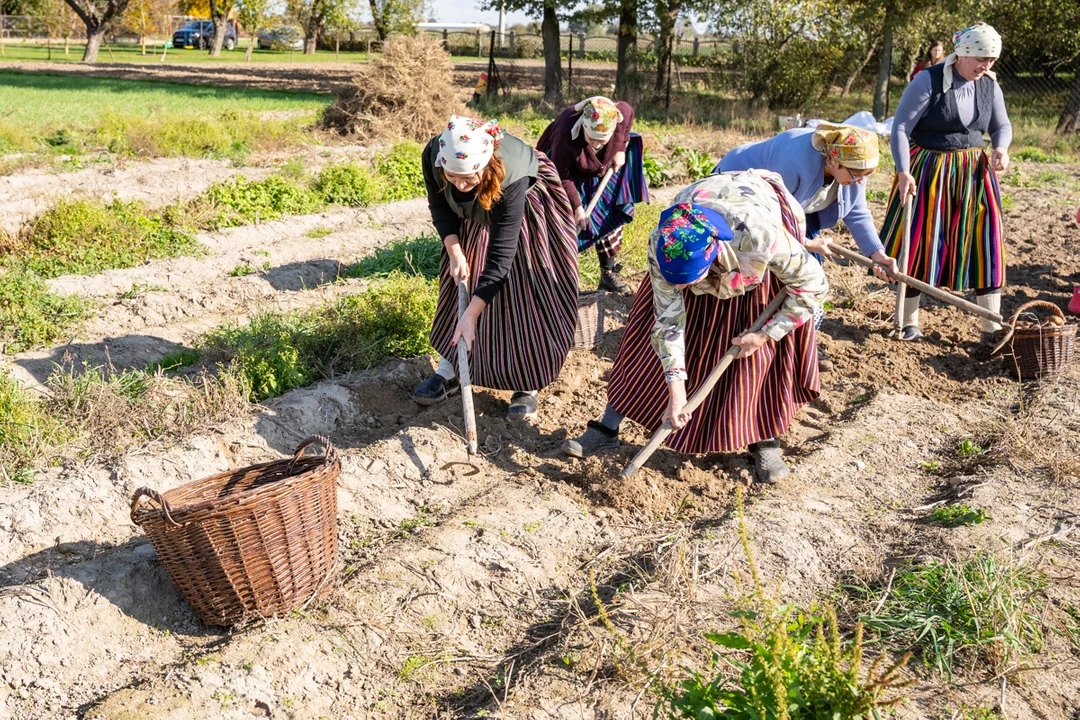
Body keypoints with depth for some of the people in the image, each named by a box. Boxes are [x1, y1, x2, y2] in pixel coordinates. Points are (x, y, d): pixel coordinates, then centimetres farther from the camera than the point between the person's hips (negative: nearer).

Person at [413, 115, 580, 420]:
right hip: (476, 213, 5)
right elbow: (439, 207, -10)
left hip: (525, 206, -5)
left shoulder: (509, 176, -44)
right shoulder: (434, 155, -32)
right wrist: (454, 252, -23)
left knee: (521, 293, -10)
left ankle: (527, 384, 1)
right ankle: (448, 371, 14)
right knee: (461, 281, 4)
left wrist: (471, 315, -40)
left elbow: (501, 254, -40)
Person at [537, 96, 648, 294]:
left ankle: (608, 274, 21)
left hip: (603, 171, 4)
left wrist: (620, 150, -8)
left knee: (610, 218, 7)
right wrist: (577, 206, -23)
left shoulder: (622, 113, -33)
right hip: (572, 172, -4)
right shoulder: (566, 136, -42)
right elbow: (562, 176, -26)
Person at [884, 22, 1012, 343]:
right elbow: (901, 126, -13)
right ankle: (909, 323, 18)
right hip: (928, 173, -4)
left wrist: (1001, 148, -7)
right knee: (919, 245, 3)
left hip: (973, 175, 4)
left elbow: (1001, 125, 15)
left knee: (984, 245, 0)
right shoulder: (928, 81, -13)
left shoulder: (990, 86, 2)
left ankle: (991, 328, 7)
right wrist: (904, 172, -22)